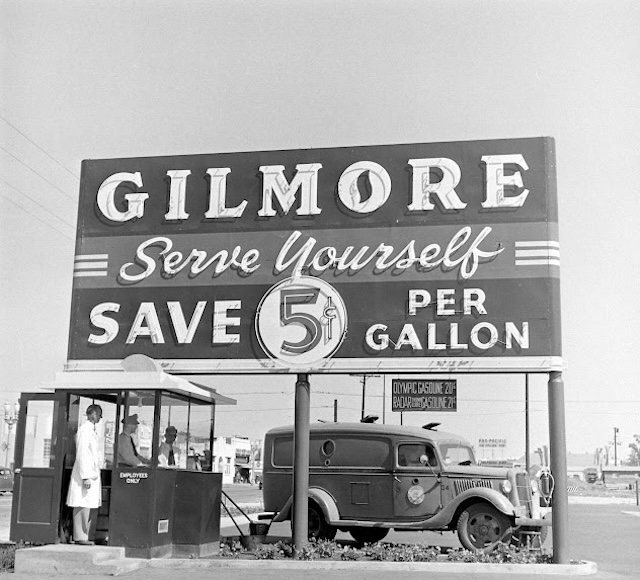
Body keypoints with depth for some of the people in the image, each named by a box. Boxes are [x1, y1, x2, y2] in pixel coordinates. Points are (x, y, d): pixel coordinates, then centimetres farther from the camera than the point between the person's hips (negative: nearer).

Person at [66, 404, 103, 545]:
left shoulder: (92, 430, 17)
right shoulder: (84, 429, -11)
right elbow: (82, 454, -17)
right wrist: (86, 477, -20)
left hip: (92, 473, 9)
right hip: (85, 472, -9)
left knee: (91, 507, 9)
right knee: (82, 505, -6)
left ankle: (84, 535, 13)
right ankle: (80, 537, -3)